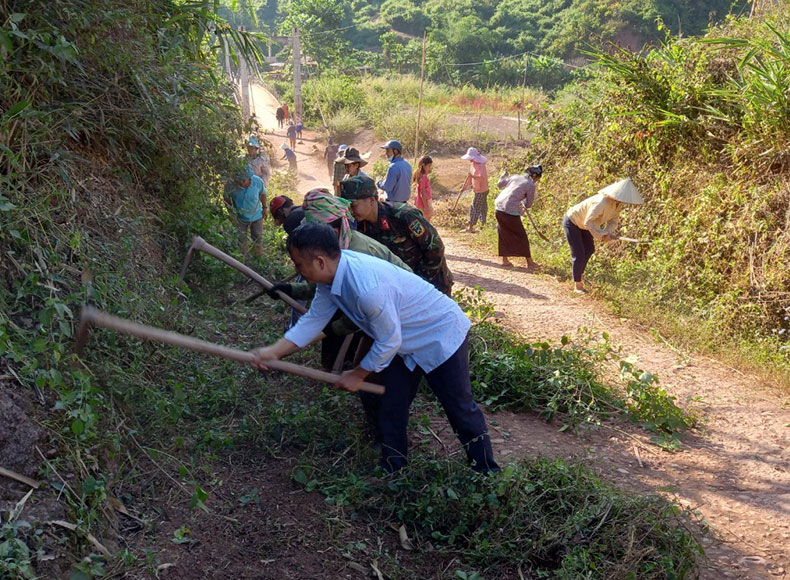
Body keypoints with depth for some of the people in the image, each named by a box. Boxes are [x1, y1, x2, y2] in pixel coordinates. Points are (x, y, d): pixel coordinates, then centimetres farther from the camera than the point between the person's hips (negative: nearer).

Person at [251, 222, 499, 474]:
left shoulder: (367, 288, -40)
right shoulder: (330, 275, -12)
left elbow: (389, 342, -26)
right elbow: (314, 319, -1)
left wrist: (358, 375, -11)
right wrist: (275, 351, -12)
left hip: (442, 335, -9)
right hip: (405, 342, 9)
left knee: (459, 405, 4)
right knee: (391, 406, 13)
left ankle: (486, 474, 22)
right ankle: (391, 469, 30)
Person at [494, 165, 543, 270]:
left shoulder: (515, 177, 12)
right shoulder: (530, 185, -4)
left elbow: (499, 184, 23)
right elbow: (529, 204, 0)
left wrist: (504, 175, 42)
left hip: (498, 208, 6)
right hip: (511, 212, -6)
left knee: (504, 235, 19)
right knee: (521, 236, 8)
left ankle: (505, 260, 25)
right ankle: (530, 262, 16)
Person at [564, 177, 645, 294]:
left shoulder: (618, 204, -11)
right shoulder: (602, 202, -37)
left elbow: (613, 221, -3)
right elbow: (588, 222, -35)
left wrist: (608, 232, -22)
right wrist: (602, 235, -35)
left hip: (581, 223, 9)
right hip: (571, 222, -9)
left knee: (589, 249, 23)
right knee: (579, 255, -7)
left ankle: (579, 275, 41)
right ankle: (577, 285, 9)